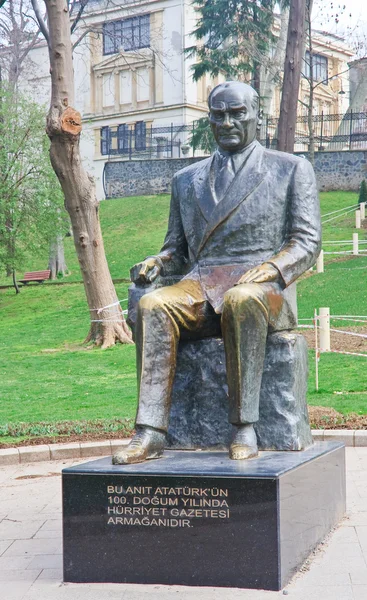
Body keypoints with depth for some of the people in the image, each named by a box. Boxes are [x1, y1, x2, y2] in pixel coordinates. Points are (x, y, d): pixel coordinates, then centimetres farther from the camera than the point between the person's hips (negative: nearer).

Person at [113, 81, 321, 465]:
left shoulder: (292, 170, 13)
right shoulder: (186, 180, 23)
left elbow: (306, 243, 5)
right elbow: (178, 249, 23)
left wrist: (271, 267, -15)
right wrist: (157, 262, -2)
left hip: (265, 288, -3)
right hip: (201, 287, 3)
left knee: (242, 301, -40)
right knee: (152, 305, -30)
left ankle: (244, 428, -33)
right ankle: (150, 433, -34)